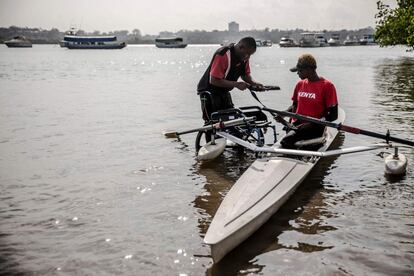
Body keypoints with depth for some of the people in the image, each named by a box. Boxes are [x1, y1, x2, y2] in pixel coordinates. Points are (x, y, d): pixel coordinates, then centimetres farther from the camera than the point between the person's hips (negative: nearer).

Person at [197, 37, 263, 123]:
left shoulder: (244, 57, -3)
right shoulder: (223, 55, -28)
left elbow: (245, 74, 12)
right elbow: (214, 80, -29)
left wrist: (253, 83, -10)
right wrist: (236, 84, -29)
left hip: (224, 92, 8)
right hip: (209, 91, -8)